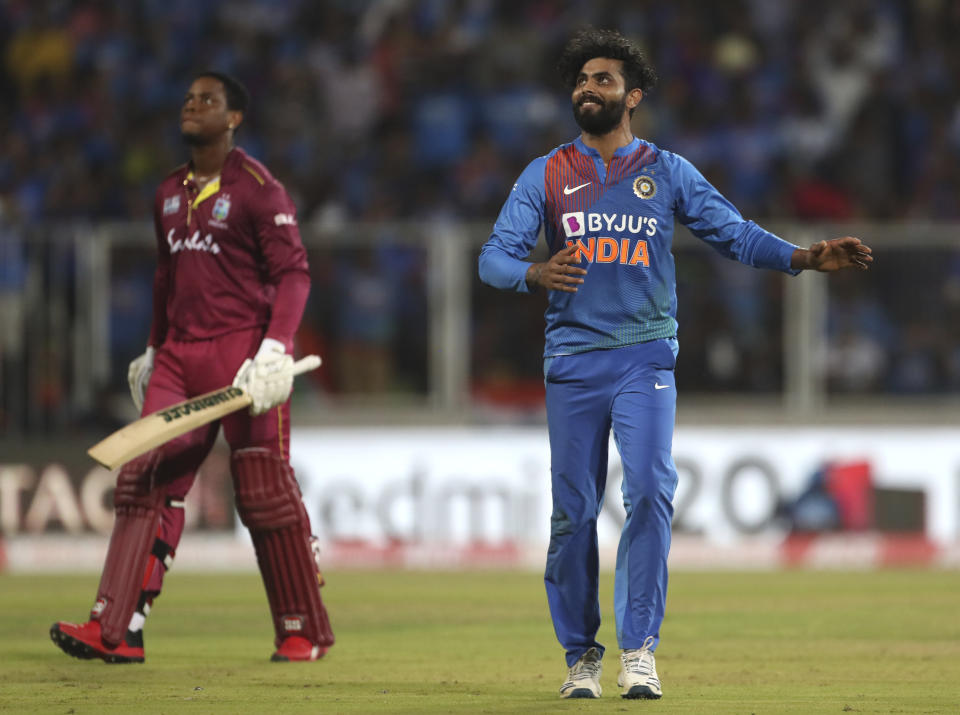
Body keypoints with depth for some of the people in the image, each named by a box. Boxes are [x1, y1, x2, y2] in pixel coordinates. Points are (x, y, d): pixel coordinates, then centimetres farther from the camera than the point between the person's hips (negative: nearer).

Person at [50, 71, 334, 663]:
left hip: (242, 347, -7)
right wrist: (154, 349, 26)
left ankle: (305, 632, 9)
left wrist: (277, 348, -22)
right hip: (179, 355, 7)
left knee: (265, 493, -3)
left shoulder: (256, 186, -7)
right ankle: (116, 630, -9)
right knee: (146, 478, -4)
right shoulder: (170, 193, 16)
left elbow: (293, 272, -11)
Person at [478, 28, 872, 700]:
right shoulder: (546, 175, 7)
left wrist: (808, 257, -13)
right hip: (573, 359, 0)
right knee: (573, 510, 0)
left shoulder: (667, 172, 9)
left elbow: (736, 234, 4)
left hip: (646, 358, 0)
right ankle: (581, 655, 12)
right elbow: (495, 256, -2)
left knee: (650, 492, -15)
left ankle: (640, 650, -12)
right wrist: (538, 274, -26)